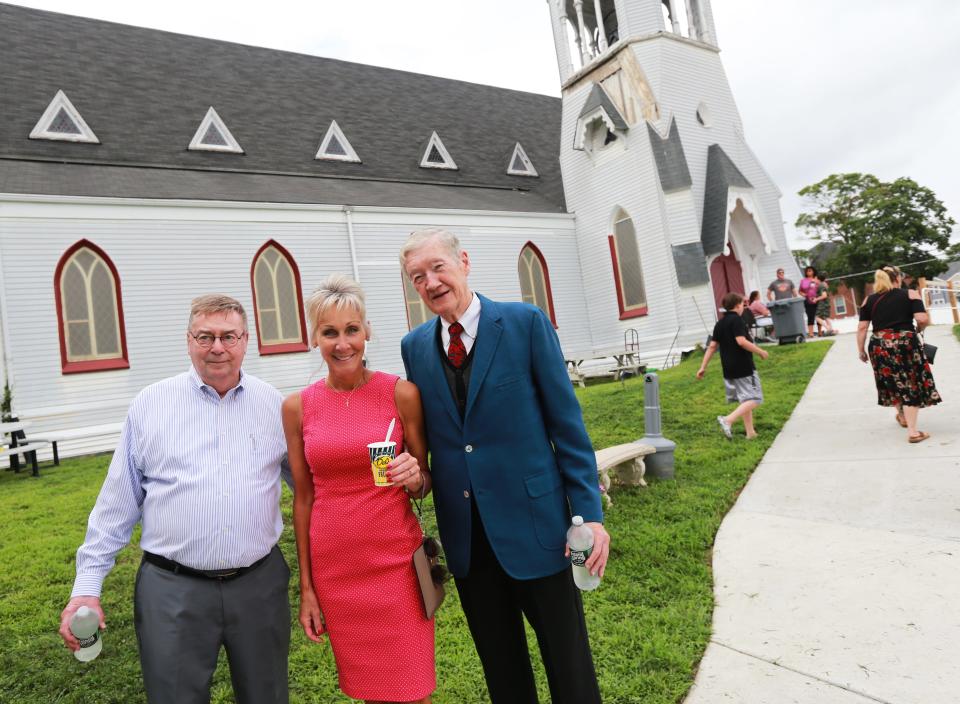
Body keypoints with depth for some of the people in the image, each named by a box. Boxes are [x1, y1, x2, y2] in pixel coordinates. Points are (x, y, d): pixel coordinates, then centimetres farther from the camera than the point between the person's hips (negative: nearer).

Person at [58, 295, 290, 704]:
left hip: (260, 582, 2)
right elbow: (118, 501, 3)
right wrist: (88, 585, 2)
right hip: (172, 590, -1)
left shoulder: (273, 404, 3)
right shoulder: (150, 404, 0)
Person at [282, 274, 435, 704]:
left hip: (397, 561, -1)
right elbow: (303, 497, 5)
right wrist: (306, 587, 7)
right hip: (334, 569, 2)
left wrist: (416, 478, -19)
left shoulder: (401, 393, -6)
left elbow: (423, 482, 4)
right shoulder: (297, 407, -1)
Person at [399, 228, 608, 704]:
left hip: (532, 521, -3)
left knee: (567, 662, 11)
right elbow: (427, 434, 11)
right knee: (500, 665, 20)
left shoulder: (526, 323, -8)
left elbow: (566, 423, -8)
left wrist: (589, 512, -10)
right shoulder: (414, 346, 4)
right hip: (465, 534, 4)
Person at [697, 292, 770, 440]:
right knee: (754, 399, -4)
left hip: (729, 369, 8)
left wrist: (703, 367, 10)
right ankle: (728, 420, -19)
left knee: (745, 400, 17)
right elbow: (741, 341, -22)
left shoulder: (720, 323, 12)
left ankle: (750, 432, 19)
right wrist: (760, 352, -10)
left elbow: (712, 346, 10)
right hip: (743, 367, -8)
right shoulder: (736, 319, -11)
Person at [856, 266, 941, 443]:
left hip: (880, 346, 3)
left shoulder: (869, 300, 9)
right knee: (912, 385, 5)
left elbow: (862, 327, 3)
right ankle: (912, 431, 2)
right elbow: (923, 319, -10)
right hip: (906, 343, -3)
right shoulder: (910, 294, 3)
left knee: (892, 382, 22)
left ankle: (902, 416, 43)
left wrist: (861, 350, 10)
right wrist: (918, 329, 10)